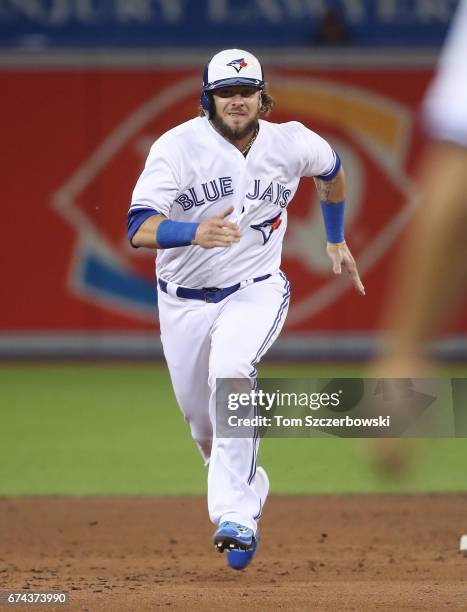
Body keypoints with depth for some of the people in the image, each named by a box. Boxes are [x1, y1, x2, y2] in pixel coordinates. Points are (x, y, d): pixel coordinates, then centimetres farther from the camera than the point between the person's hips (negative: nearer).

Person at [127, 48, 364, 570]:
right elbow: (139, 229, -29)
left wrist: (336, 241, 26)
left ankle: (236, 516, -35)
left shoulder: (291, 143, -8)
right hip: (184, 301, 1)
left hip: (255, 292, -1)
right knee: (202, 423, 10)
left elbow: (331, 170, 18)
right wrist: (195, 233, -48)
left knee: (231, 371, -31)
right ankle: (250, 492, 43)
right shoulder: (178, 147, -17)